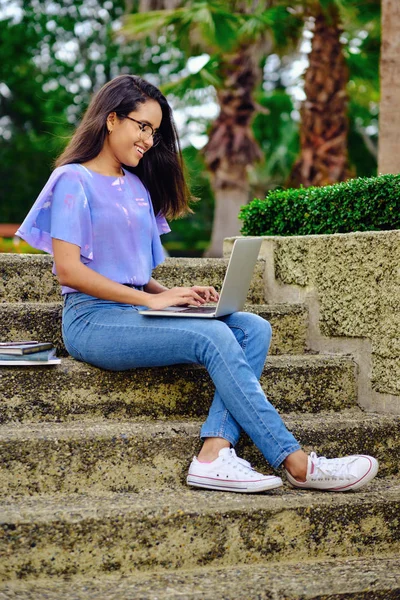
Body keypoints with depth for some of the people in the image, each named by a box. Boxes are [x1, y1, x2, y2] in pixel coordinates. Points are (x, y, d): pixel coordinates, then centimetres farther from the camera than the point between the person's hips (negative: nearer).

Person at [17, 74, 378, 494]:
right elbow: (68, 270, -13)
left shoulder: (137, 187, 22)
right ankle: (295, 464, -26)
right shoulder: (74, 181, -2)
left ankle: (215, 452, -32)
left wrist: (175, 295, -1)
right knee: (214, 337, -28)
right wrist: (152, 299, -16)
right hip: (93, 319, -8)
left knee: (253, 328, -14)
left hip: (135, 312, 8)